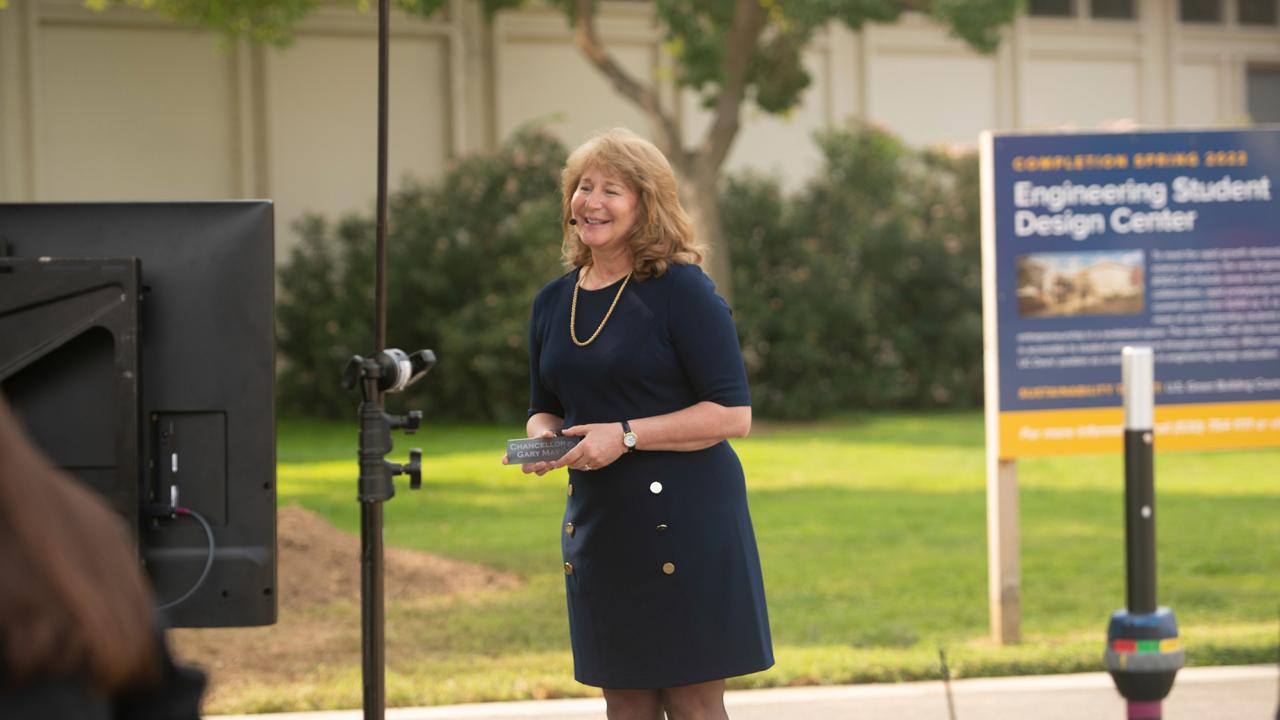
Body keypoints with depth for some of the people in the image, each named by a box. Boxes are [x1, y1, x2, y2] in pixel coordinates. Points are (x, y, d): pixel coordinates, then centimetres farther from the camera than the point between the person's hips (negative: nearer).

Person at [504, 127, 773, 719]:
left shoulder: (681, 291, -10)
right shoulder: (553, 303, 10)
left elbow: (733, 414, -14)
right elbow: (545, 408, 23)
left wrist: (626, 436, -19)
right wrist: (542, 434, -1)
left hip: (684, 519, -6)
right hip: (597, 520, 6)